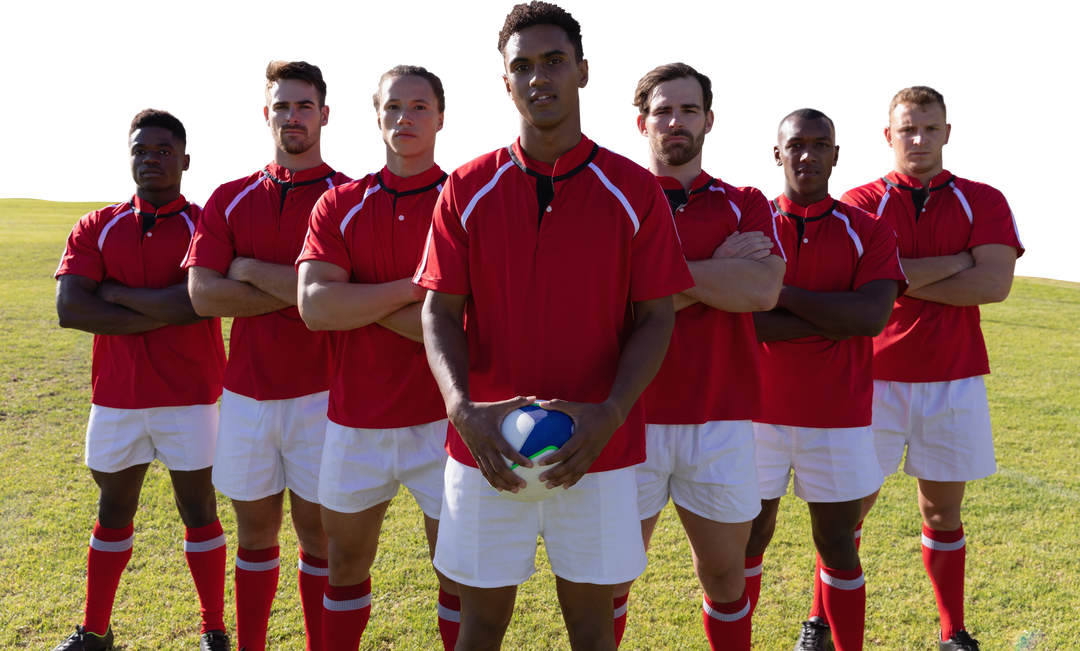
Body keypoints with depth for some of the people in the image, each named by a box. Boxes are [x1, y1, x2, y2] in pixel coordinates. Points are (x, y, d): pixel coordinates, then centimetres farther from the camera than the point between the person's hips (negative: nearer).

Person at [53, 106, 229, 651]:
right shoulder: (96, 228, 5)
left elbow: (198, 301, -21)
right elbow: (70, 309, -9)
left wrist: (113, 290, -11)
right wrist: (162, 313, -14)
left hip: (190, 399, -3)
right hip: (116, 399, 3)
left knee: (198, 510, 6)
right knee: (114, 510, 14)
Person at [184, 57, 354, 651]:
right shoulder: (229, 197, 8)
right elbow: (202, 294, -4)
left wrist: (250, 270, -7)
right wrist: (297, 289, -10)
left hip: (318, 391, -3)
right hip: (245, 391, 4)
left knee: (316, 533, 7)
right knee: (255, 532, 14)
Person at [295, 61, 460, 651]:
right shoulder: (340, 205, 5)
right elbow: (315, 306, -10)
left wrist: (362, 301, -13)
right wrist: (413, 287, -15)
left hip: (440, 419, -3)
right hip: (355, 420, 3)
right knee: (345, 561, 17)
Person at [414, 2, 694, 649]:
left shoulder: (634, 189, -3)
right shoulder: (467, 187, 0)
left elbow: (656, 318, -3)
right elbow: (440, 311, 0)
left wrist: (610, 414, -17)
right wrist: (462, 407, -17)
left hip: (599, 448, 0)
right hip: (487, 450, 1)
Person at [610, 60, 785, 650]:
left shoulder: (745, 203, 7)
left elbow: (763, 291, -12)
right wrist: (718, 271, -11)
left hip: (722, 418, 2)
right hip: (632, 417, -1)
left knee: (724, 573, 14)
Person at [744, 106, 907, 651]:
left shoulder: (869, 232, 1)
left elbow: (873, 317, -15)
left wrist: (777, 292, -15)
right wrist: (836, 319, -15)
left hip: (838, 420, 0)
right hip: (757, 412, 0)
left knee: (838, 546, 9)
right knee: (747, 541, 10)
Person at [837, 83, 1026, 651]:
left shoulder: (984, 200, 5)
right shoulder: (857, 201, 1)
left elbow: (995, 283, -9)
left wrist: (899, 279, -10)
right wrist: (959, 260, -8)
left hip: (954, 380, 2)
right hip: (874, 376, -1)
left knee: (943, 510, 12)